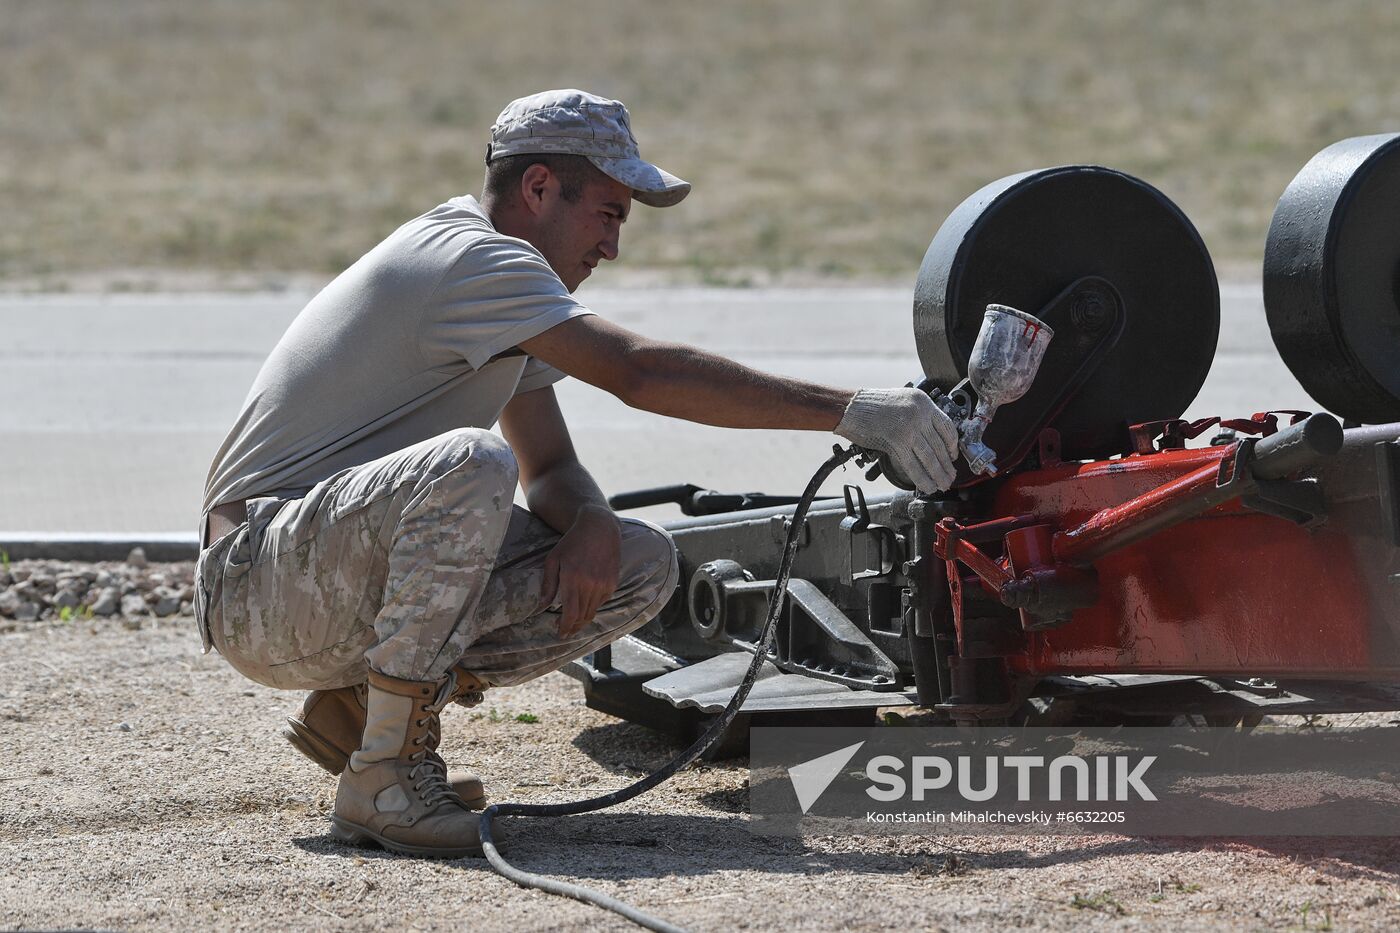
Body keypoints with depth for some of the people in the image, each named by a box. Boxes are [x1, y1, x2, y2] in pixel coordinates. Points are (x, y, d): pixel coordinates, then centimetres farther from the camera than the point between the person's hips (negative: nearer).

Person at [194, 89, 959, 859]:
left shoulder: (494, 281, 15)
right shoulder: (471, 259, -17)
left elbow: (550, 469, 15)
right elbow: (643, 374, -30)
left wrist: (591, 524, -10)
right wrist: (847, 412, -31)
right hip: (256, 586, -10)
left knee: (642, 566, -1)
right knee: (471, 464, -37)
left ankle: (363, 708, 4)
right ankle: (382, 779, -26)